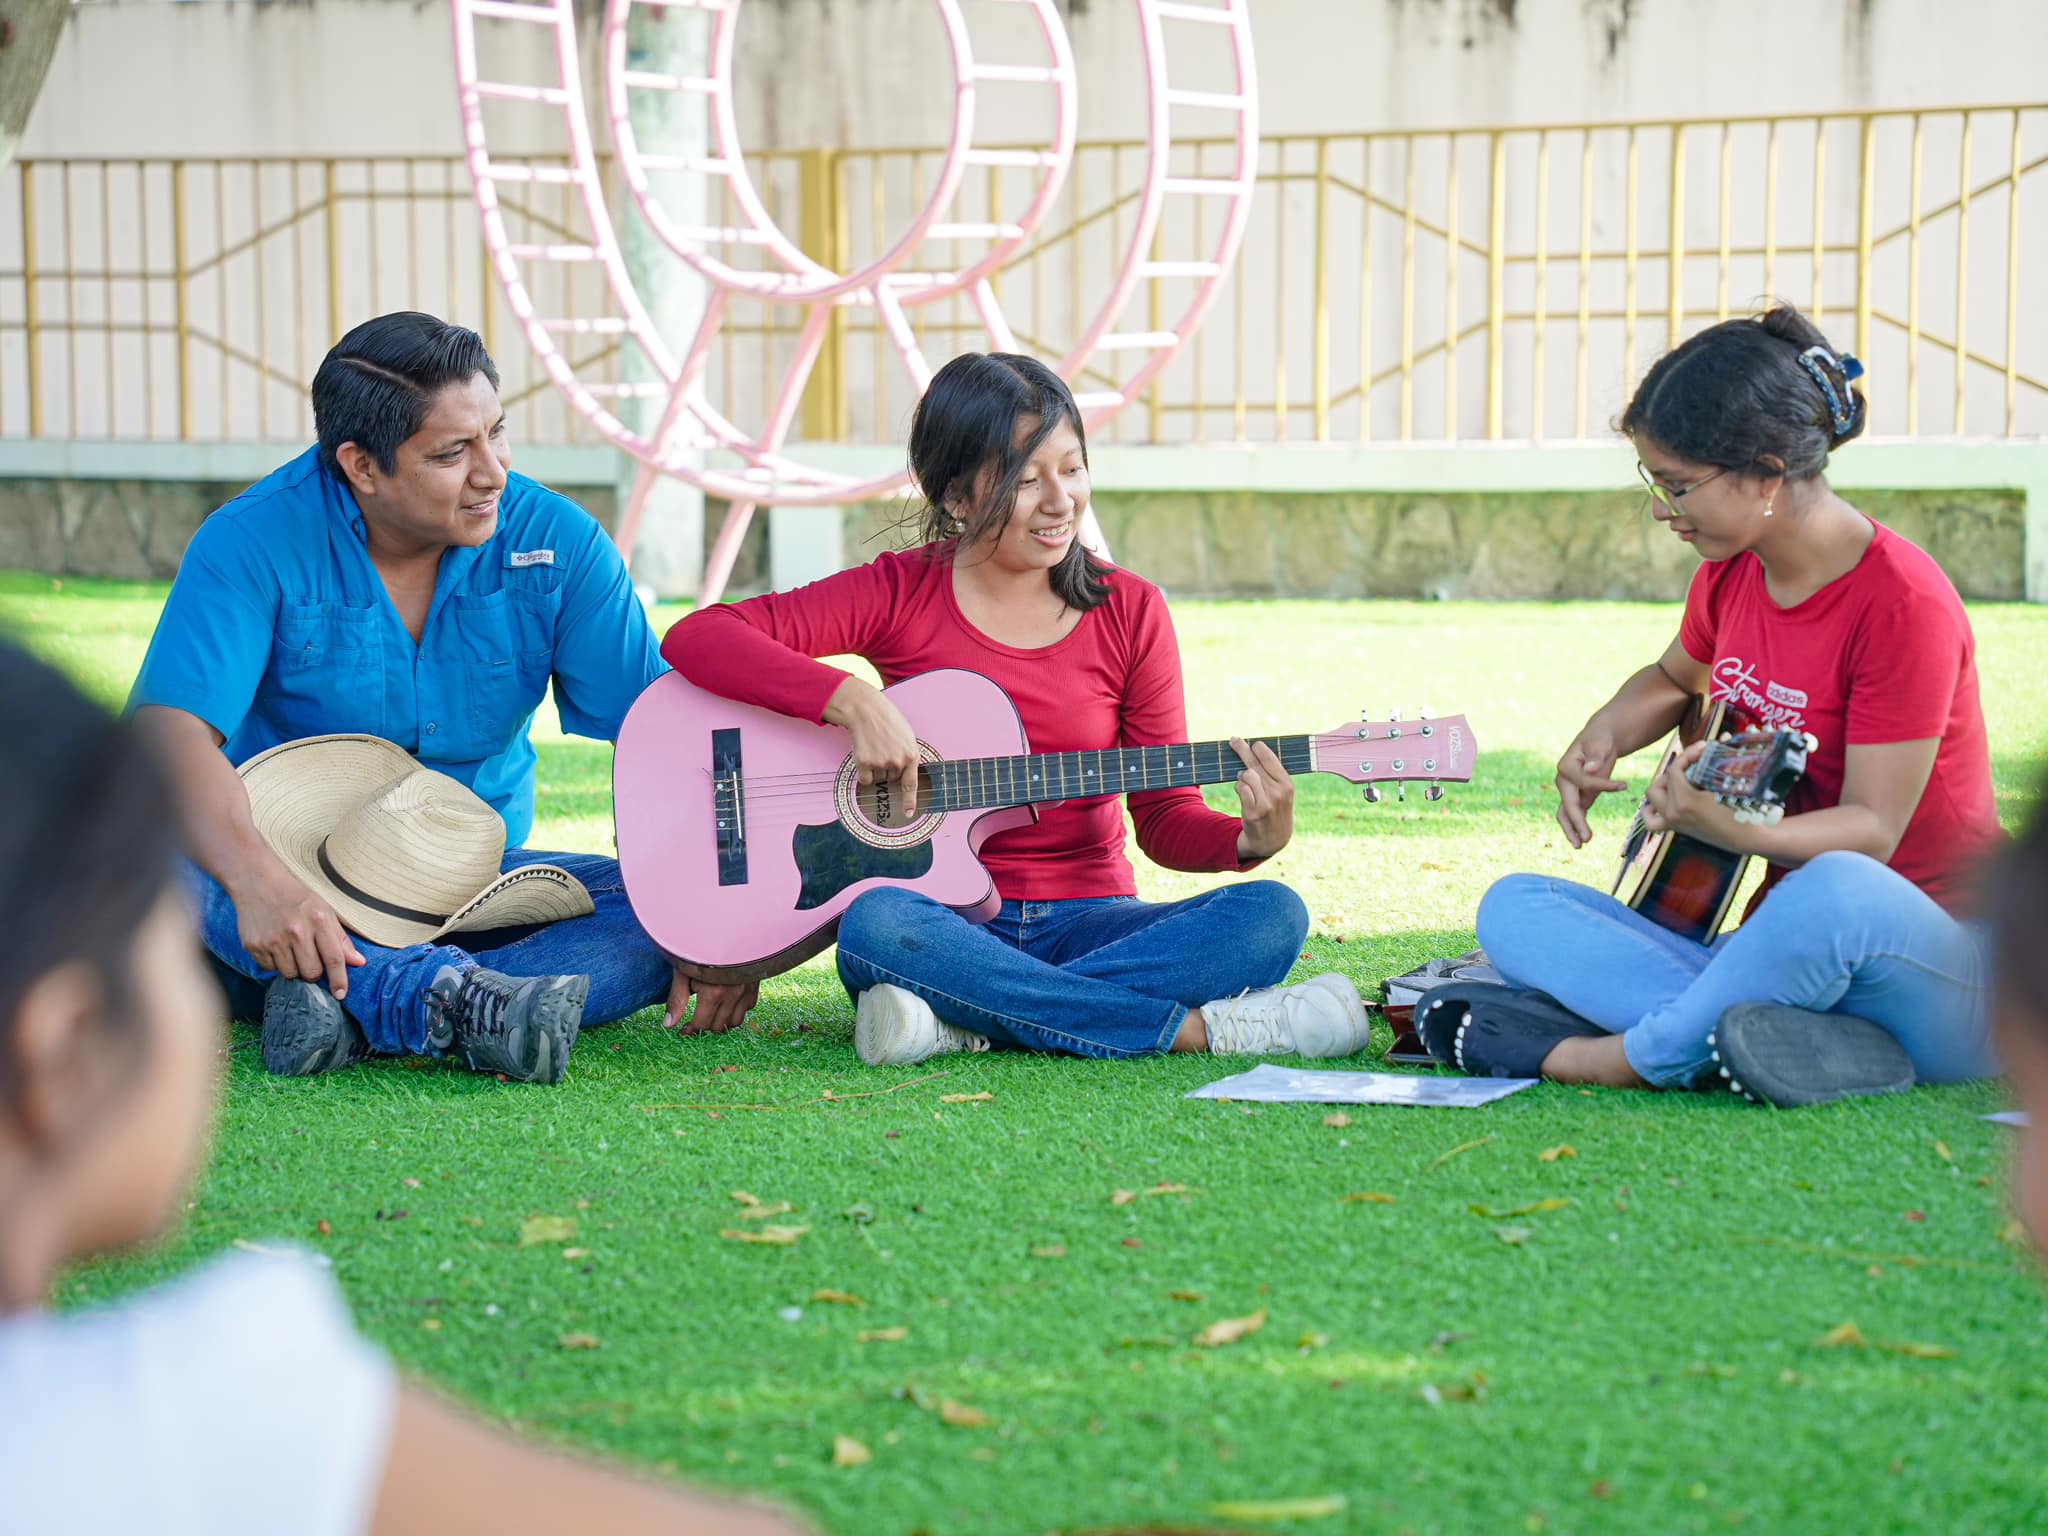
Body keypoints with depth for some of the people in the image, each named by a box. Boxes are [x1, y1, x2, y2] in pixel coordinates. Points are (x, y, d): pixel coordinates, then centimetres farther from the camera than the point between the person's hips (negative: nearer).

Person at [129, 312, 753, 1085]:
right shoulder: (255, 542, -13)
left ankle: (354, 1008, -38)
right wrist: (259, 879, -45)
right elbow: (169, 726, -26)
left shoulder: (555, 541, -5)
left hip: (471, 885, 3)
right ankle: (457, 997, -49)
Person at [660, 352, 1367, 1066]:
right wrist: (851, 698, -22)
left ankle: (966, 1022, -28)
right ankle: (1200, 1027, -32)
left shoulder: (1130, 612, 3)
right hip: (942, 920, -2)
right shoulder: (901, 594, -2)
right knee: (875, 923, -38)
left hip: (1087, 922, 2)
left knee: (1272, 914, -24)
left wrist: (1252, 840, -16)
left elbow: (1164, 815, 5)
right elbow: (696, 637, -11)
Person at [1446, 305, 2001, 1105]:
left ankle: (1619, 1057, -21)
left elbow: (1873, 829, -19)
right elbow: (1673, 678, 30)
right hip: (1775, 946, 8)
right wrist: (1601, 740, 7)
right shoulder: (1729, 575, 7)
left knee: (1840, 893, -43)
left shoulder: (1901, 604, -17)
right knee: (1512, 910, -6)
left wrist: (1728, 828, -37)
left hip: (1939, 973, -8)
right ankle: (1797, 1042, -27)